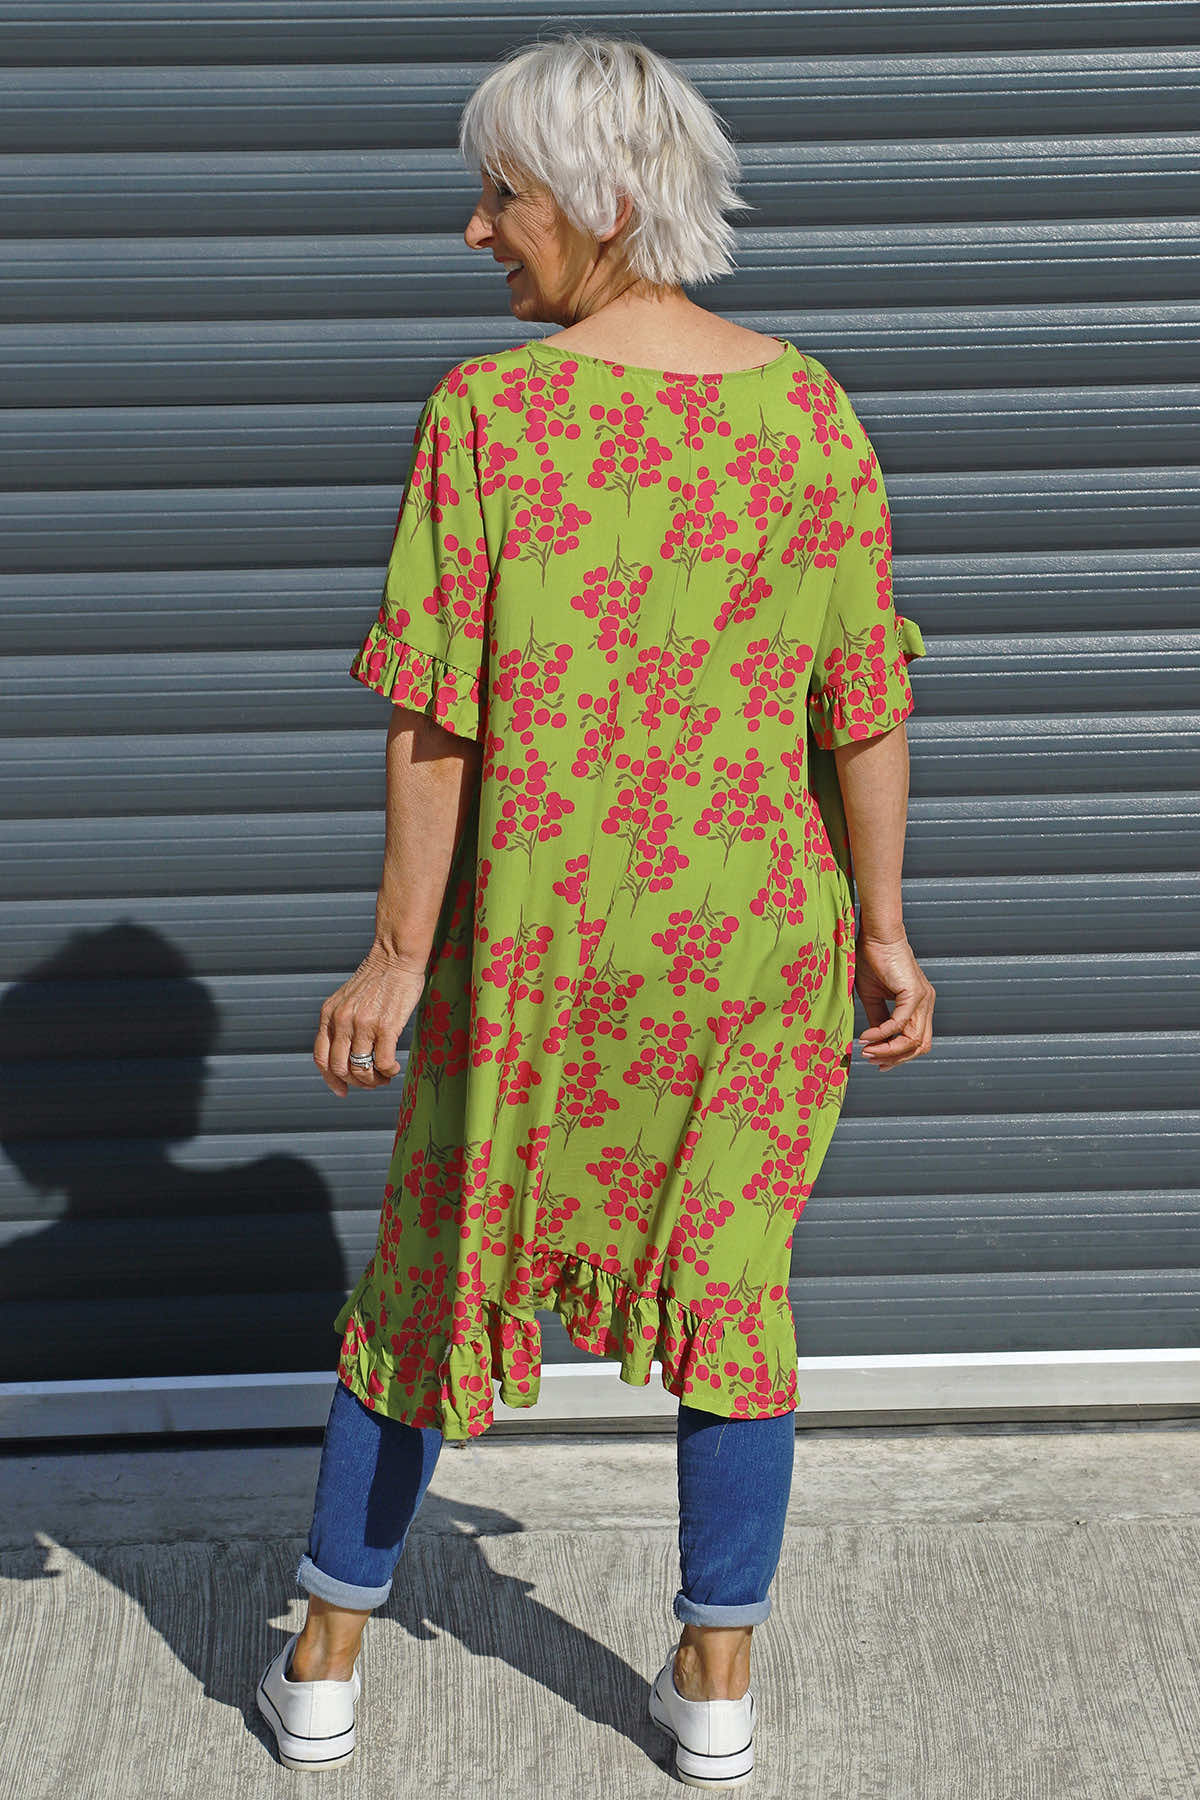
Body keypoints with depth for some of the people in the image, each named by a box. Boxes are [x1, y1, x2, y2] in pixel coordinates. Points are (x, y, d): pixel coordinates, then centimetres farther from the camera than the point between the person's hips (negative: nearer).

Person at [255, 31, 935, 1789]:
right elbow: (864, 705, -2)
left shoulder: (487, 415, -15)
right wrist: (883, 930, 8)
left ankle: (326, 1657, 27)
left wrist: (398, 955, -7)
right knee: (730, 1280, 16)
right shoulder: (810, 410, -4)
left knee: (440, 1266, 14)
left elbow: (439, 717, -15)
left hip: (539, 937, -2)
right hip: (755, 934, 2)